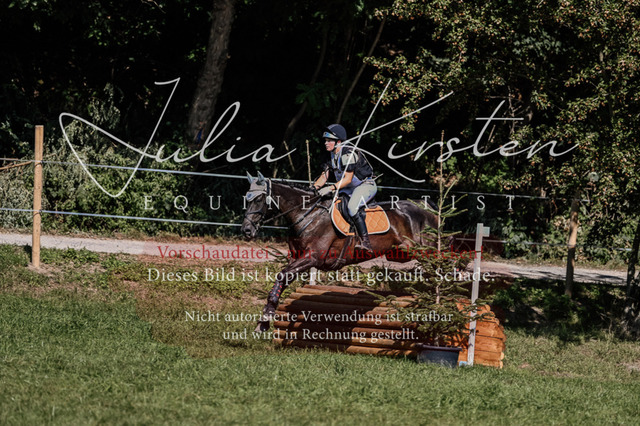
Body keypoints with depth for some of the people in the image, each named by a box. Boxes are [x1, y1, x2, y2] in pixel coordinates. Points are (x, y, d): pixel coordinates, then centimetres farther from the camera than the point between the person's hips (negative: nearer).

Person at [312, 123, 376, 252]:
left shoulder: (347, 153, -22)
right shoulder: (334, 155, 7)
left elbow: (348, 179, -28)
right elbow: (324, 176, 7)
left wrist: (331, 188, -36)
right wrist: (312, 188, -9)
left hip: (366, 185, -10)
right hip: (351, 188, 10)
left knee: (352, 207, -35)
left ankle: (365, 242, -35)